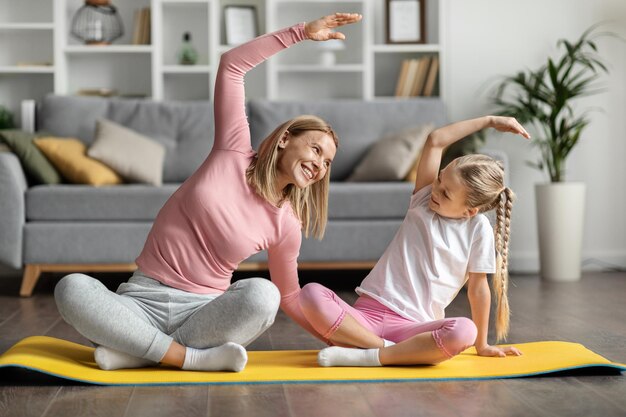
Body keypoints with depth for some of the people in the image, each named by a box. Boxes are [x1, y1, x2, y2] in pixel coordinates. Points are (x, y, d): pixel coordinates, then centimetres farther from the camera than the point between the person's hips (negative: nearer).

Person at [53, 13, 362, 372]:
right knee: (72, 287, -32)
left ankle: (142, 351, -24)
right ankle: (192, 358, -29)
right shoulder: (234, 153, 1)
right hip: (143, 301, -1)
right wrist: (302, 32, -2)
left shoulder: (286, 226, 4)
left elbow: (289, 296, 18)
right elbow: (232, 64, 0)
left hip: (204, 313, 1)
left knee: (262, 294, -34)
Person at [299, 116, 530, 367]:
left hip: (412, 327, -2)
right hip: (367, 313, 2)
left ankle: (368, 357, -31)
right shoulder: (423, 202, 8)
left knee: (464, 332, -36)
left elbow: (477, 289, 6)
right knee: (311, 293, -27)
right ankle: (388, 350, -27)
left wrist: (482, 346, 8)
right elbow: (435, 141, 4)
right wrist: (489, 120, 9)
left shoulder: (478, 228, 1)